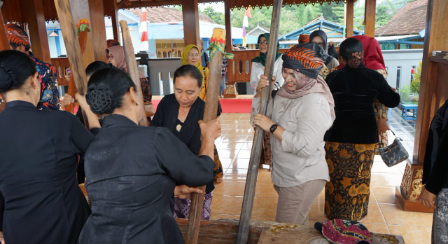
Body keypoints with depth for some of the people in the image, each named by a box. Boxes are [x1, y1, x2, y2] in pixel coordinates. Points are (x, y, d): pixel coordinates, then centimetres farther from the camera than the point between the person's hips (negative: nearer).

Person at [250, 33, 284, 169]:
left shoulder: (279, 60, 1)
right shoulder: (256, 62, 15)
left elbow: (279, 82, -5)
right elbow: (252, 82, 6)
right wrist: (258, 87, -16)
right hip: (259, 101, 4)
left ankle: (273, 160, 0)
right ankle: (259, 160, 11)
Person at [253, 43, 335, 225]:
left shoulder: (315, 103, -25)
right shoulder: (288, 90, 1)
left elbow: (306, 147, -31)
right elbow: (269, 114, 8)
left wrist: (272, 127, -25)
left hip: (303, 180, -8)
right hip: (284, 174, 8)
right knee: (298, 225, 26)